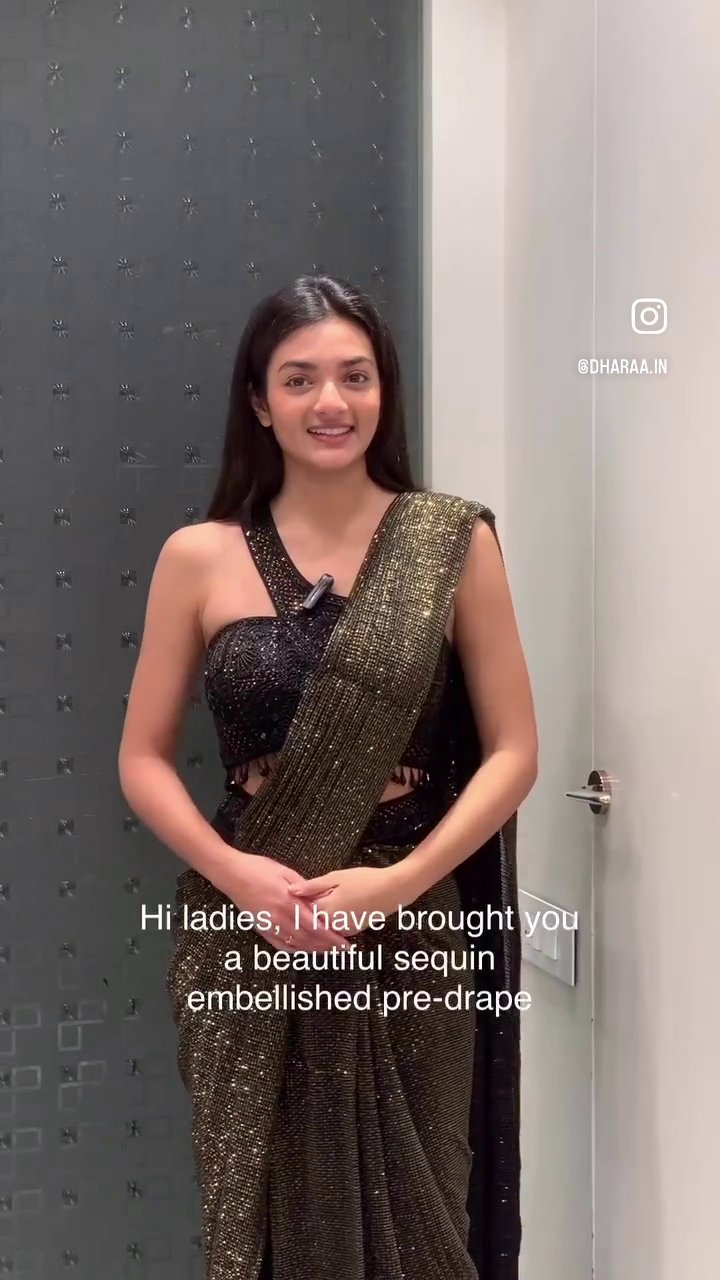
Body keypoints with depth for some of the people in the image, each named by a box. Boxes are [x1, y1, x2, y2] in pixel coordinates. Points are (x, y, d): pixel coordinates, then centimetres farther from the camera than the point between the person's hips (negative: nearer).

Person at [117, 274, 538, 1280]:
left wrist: (399, 880, -14)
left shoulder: (453, 542, -2)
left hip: (409, 934, 0)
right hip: (245, 938, 1)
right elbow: (143, 760, 4)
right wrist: (234, 873, -12)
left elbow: (513, 750, -1)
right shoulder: (200, 558, 0)